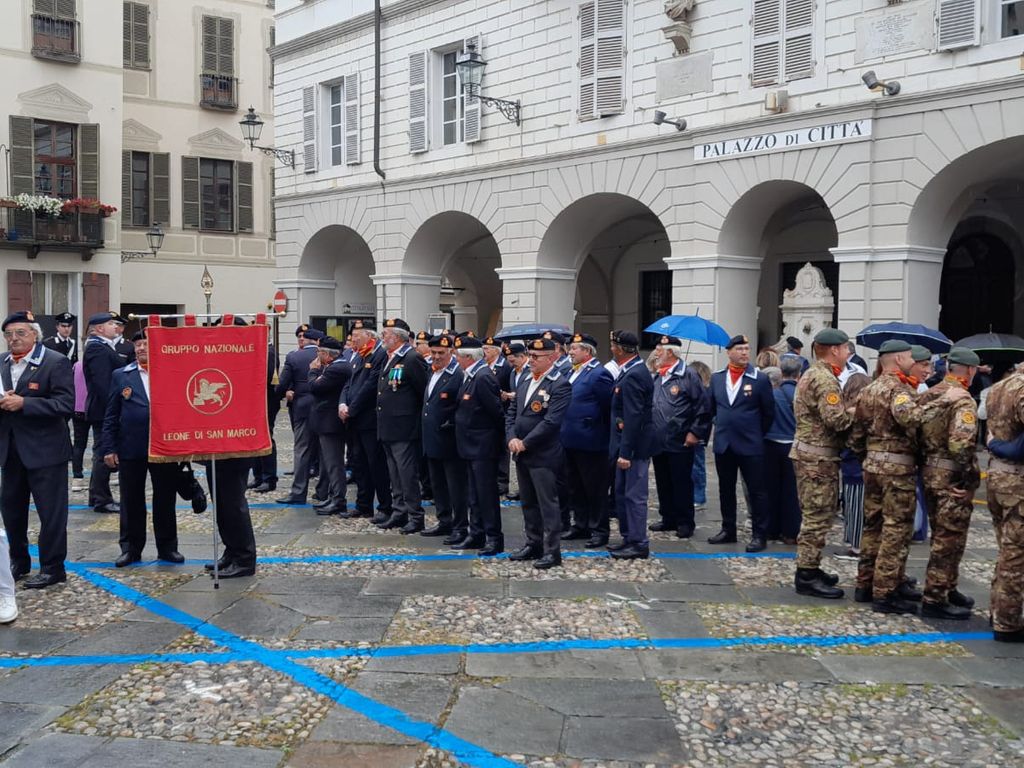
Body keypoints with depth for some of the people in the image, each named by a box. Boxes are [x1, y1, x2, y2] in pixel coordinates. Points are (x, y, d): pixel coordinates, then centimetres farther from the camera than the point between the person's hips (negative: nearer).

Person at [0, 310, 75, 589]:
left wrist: (23, 403, -24)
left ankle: (52, 568, 13)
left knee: (51, 511, 2)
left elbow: (65, 404, -18)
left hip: (45, 449, -6)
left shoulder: (56, 362, -10)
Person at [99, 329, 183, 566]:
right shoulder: (121, 376, 6)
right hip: (130, 449, 1)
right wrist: (108, 448, -2)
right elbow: (111, 416, 5)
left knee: (165, 500, 8)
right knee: (131, 502, 8)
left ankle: (167, 547, 20)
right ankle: (131, 549, 19)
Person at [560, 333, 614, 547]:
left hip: (590, 442, -9)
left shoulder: (598, 374, -15)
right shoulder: (574, 372, 13)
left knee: (595, 488, 2)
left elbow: (610, 405, -16)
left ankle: (599, 530, 10)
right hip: (571, 440, 9)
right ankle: (581, 525, 29)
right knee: (576, 487, 17)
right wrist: (564, 432, 13)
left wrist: (600, 430, -9)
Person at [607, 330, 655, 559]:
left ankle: (639, 544, 5)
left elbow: (633, 418, -24)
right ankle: (628, 538, 28)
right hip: (627, 444, 10)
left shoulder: (633, 376, -20)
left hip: (635, 445, -10)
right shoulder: (632, 371, 11)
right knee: (622, 493, 18)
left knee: (634, 495, -2)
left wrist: (625, 452, -23)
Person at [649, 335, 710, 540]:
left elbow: (703, 407, -9)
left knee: (682, 483, 0)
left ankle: (685, 523, 10)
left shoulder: (688, 376, -8)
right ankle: (668, 519, 24)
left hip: (680, 443, -7)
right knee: (663, 483, 13)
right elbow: (648, 406, 21)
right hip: (658, 443, 7)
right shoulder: (656, 377, 14)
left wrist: (695, 433, -12)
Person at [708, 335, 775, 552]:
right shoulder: (716, 378, 6)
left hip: (750, 445, -4)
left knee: (756, 491, 1)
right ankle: (728, 530, 24)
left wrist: (756, 435, 6)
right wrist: (722, 427, 14)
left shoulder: (760, 379, -5)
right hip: (723, 444, 4)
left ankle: (759, 534, 8)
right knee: (726, 490, 13)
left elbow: (769, 413, 2)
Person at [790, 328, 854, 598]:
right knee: (817, 517, -6)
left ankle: (809, 568, 24)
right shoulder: (825, 379, -17)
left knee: (814, 515, 17)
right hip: (819, 457, -10)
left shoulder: (812, 374, 17)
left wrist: (848, 408, 4)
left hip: (809, 453, 10)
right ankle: (807, 576, -2)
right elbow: (837, 419, -25)